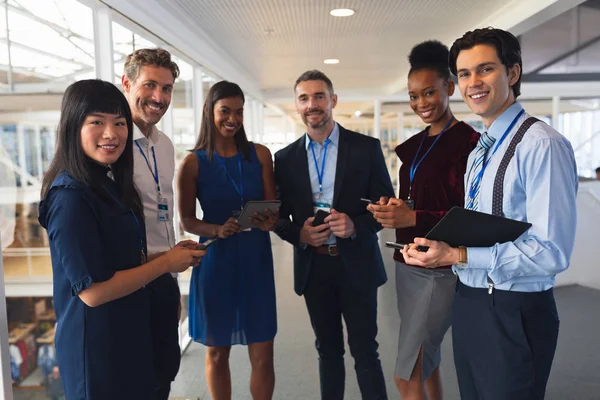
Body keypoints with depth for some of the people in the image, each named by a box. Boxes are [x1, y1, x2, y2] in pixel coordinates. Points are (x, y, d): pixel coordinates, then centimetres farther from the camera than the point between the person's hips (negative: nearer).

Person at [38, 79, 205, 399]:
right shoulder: (70, 196, -22)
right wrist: (166, 263, -16)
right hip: (96, 344, -8)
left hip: (131, 332, 9)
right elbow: (93, 291, -25)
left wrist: (170, 254, -1)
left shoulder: (111, 183, 5)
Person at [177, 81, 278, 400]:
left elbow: (273, 207, 2)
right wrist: (217, 230, -20)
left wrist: (269, 221, -20)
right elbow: (186, 220, -1)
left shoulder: (260, 154, 1)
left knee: (262, 356, 4)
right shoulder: (193, 162, -4)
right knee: (216, 352, 14)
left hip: (256, 260, 1)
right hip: (215, 261, -1)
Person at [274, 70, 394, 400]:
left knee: (365, 351, 7)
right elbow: (279, 216, 7)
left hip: (356, 265, -2)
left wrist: (356, 226, -21)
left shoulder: (366, 148, -4)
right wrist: (298, 234, -14)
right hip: (312, 267, 3)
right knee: (328, 350, 17)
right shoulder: (285, 158, 3)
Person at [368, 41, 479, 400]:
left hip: (441, 270, -7)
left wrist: (413, 218, -23)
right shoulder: (414, 145, 12)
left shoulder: (469, 141, -12)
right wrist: (394, 208, -1)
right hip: (408, 263, 8)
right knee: (426, 361, 18)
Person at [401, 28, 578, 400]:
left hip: (514, 312, -8)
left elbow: (552, 252, -22)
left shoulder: (542, 145, -17)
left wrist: (458, 255, -24)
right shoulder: (478, 152, 10)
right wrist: (439, 244, -4)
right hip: (469, 302, 8)